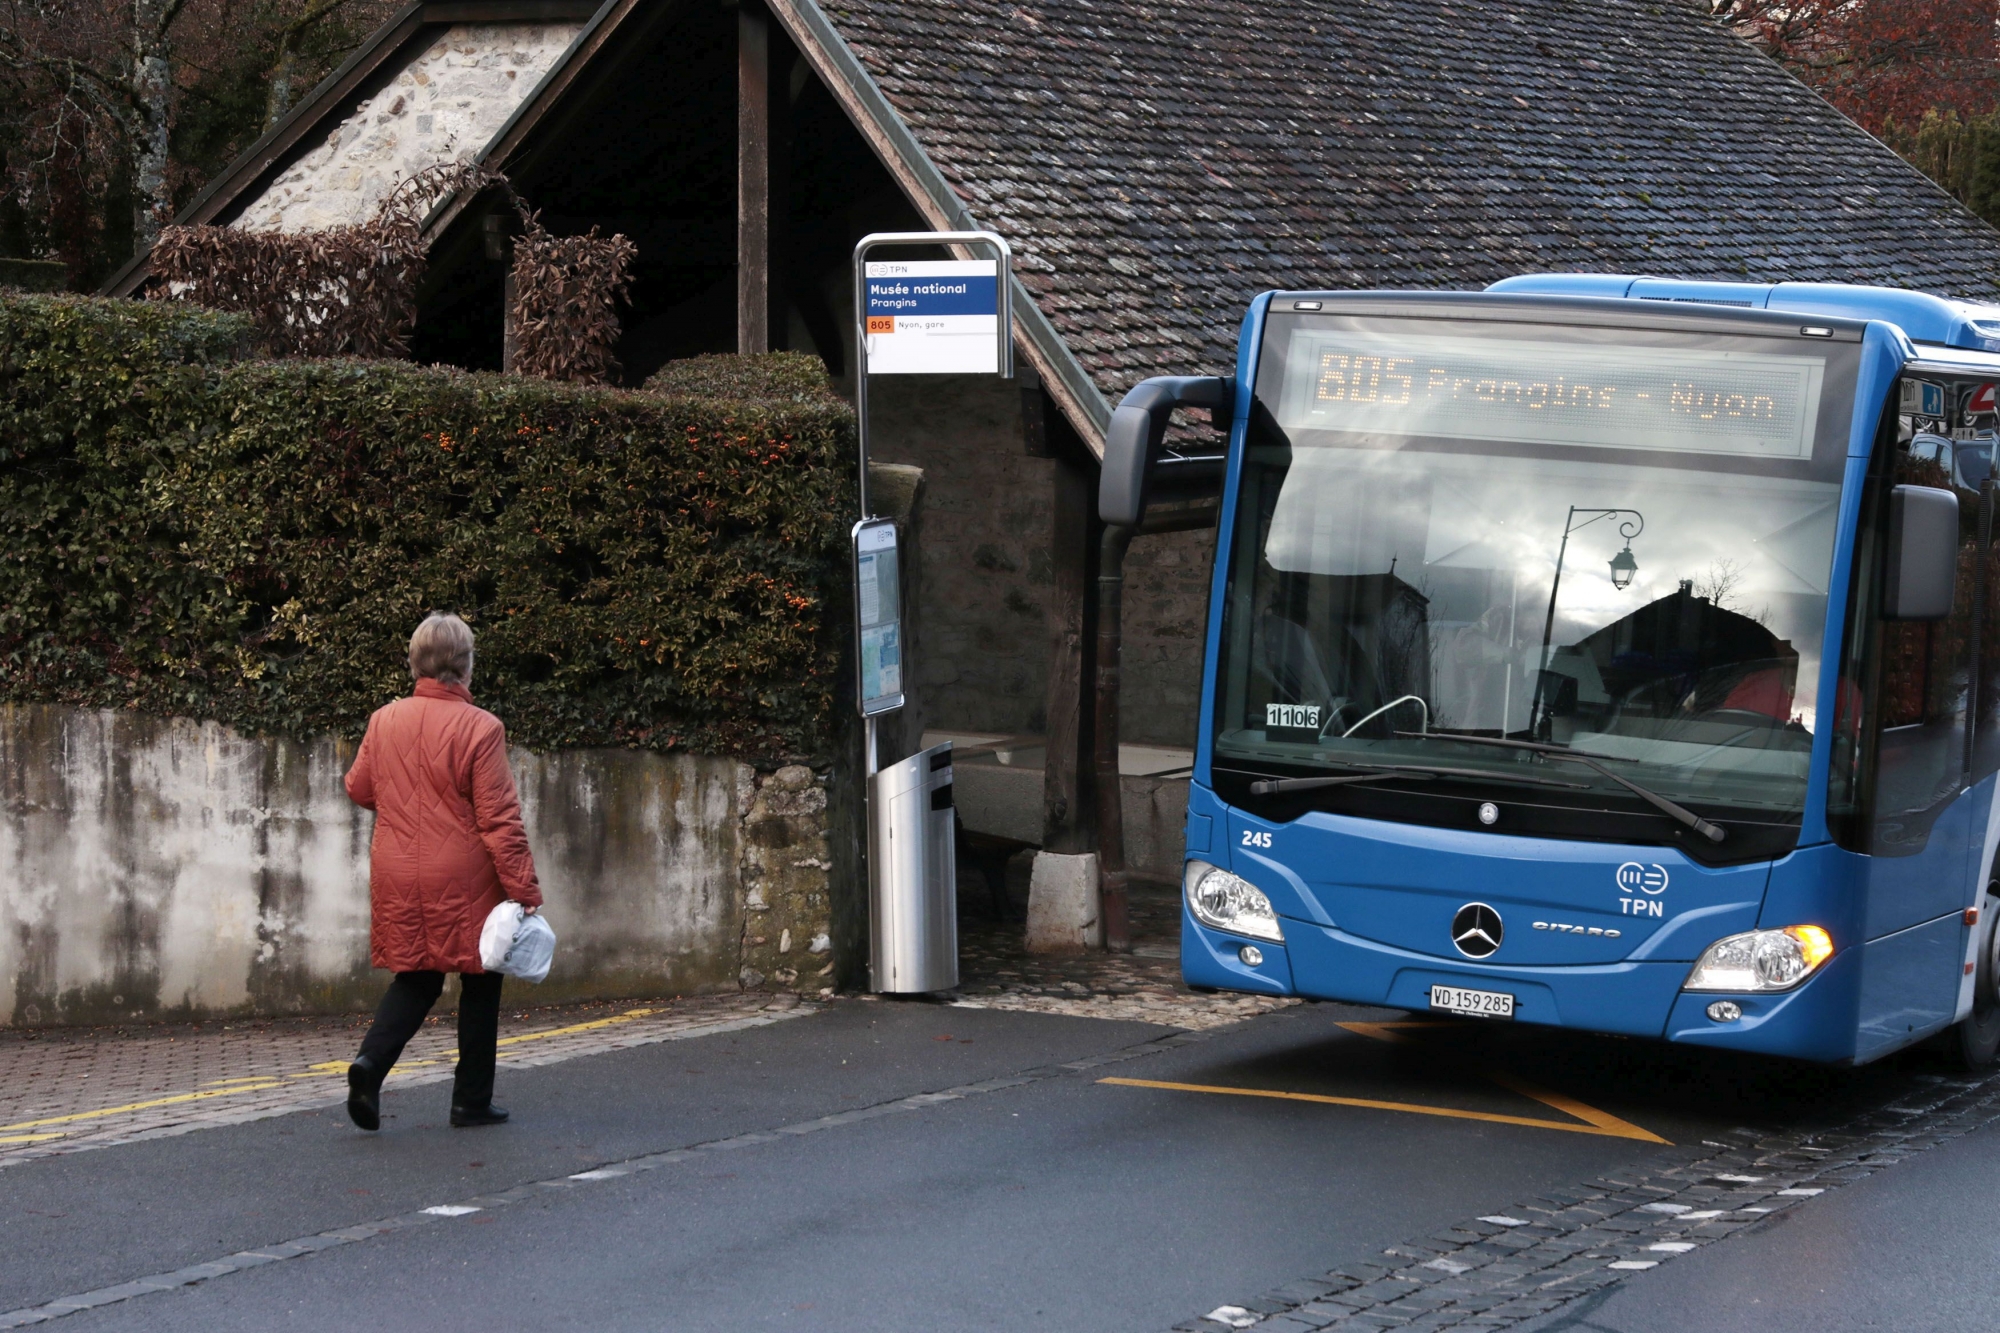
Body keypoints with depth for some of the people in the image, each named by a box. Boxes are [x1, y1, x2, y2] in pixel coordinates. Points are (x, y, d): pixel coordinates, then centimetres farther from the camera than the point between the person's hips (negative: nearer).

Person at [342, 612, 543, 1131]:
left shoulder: (383, 721, 0)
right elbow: (499, 819, -15)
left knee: (416, 978, 17)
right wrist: (523, 889, -11)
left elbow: (359, 789, 14)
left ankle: (371, 1059, -7)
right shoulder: (479, 728, -15)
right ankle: (472, 1102, 14)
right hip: (464, 883, -4)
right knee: (479, 984, 11)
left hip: (398, 879, 4)